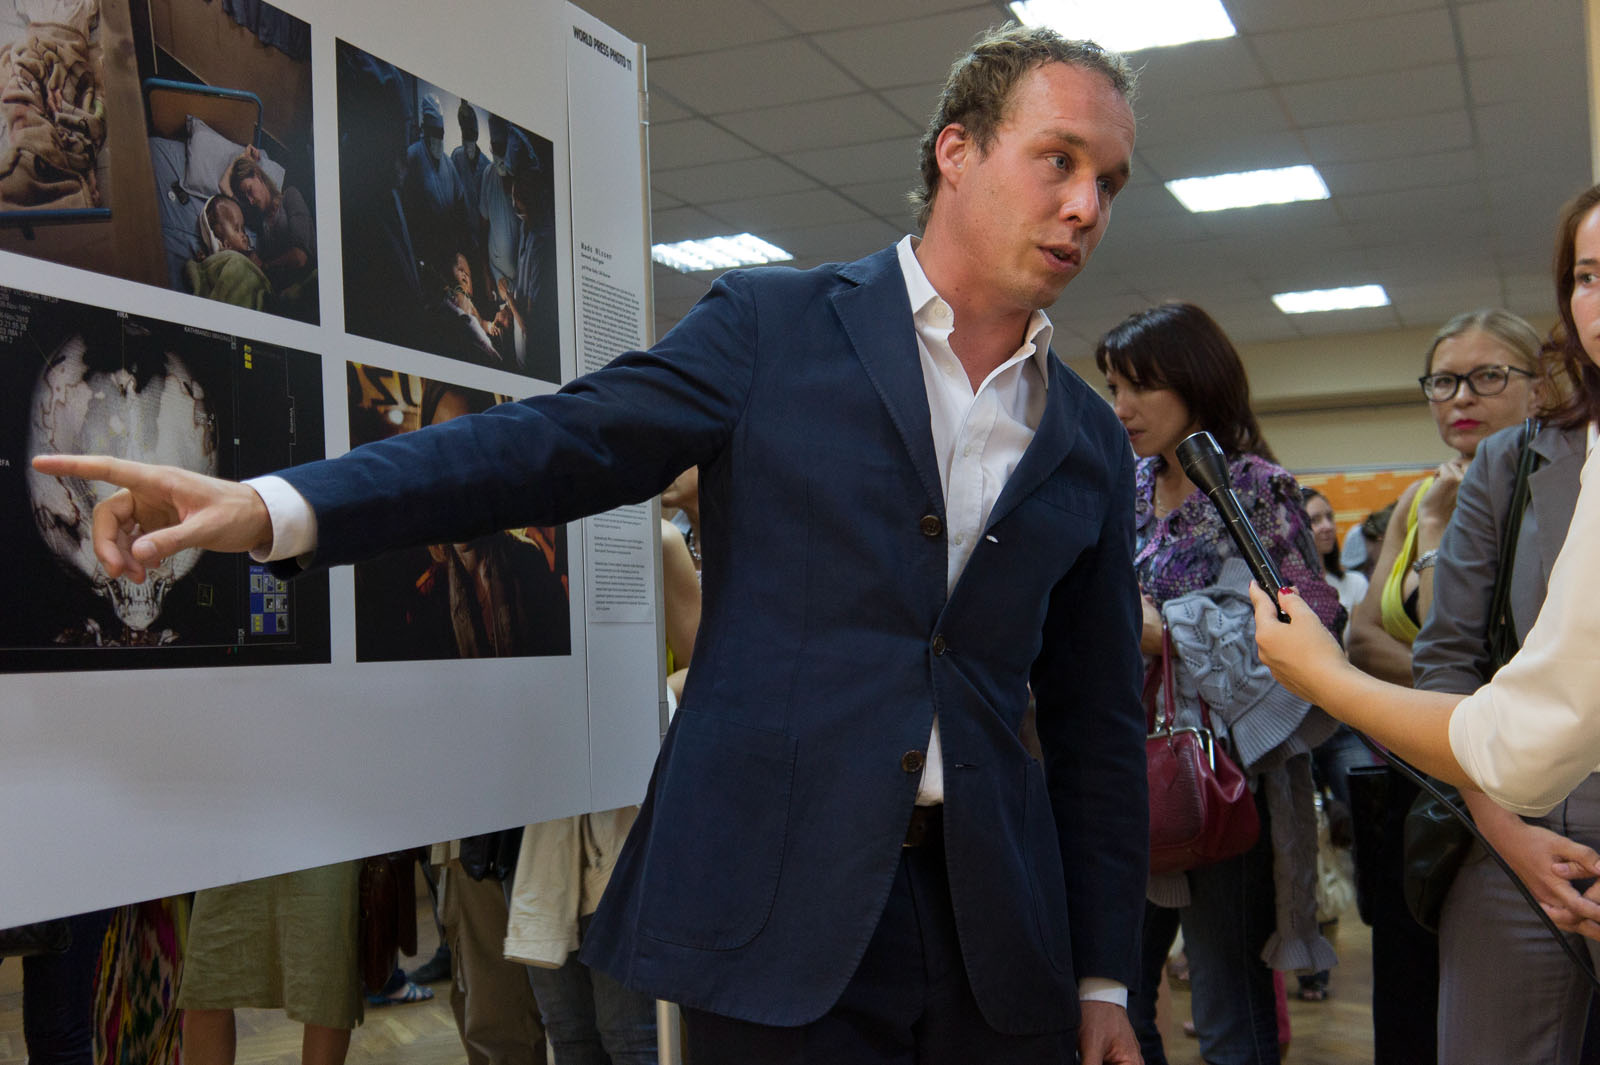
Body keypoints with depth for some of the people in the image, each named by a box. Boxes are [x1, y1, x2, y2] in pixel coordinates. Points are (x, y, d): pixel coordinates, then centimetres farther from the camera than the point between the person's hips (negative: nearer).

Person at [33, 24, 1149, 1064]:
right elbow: (557, 443, -10)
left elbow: (1100, 725, 11)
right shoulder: (771, 324, 0)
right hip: (775, 905, -3)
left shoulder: (1092, 445, 9)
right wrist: (280, 507, -24)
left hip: (993, 928, 4)